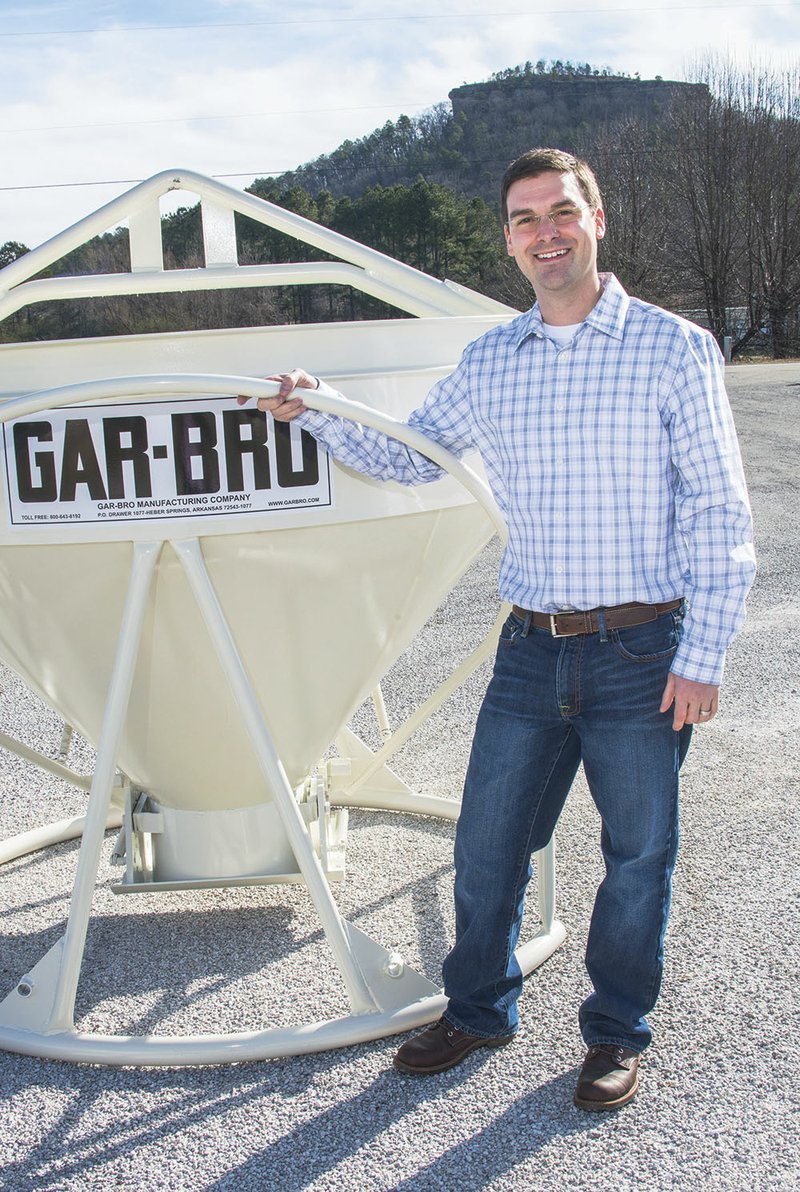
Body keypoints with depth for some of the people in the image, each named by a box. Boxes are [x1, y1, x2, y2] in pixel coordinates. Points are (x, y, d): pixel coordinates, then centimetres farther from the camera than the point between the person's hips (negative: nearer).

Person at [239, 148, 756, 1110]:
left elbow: (720, 514, -5)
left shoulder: (673, 348, -3)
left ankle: (617, 1031, 32)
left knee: (637, 855, 9)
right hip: (531, 653, 4)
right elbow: (409, 456, 18)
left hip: (643, 652, -3)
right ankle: (479, 1010, 35)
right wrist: (318, 413, 2)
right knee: (486, 843, 11)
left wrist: (702, 656, -10)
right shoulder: (489, 362, 8)